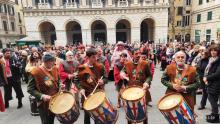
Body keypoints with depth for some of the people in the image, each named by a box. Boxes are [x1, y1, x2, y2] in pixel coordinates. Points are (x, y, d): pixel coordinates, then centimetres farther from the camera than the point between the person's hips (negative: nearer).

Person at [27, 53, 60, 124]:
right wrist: (42, 96, -28)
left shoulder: (55, 69, -1)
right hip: (44, 103, -5)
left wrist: (60, 87, -5)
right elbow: (30, 89, -16)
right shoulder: (36, 72, -18)